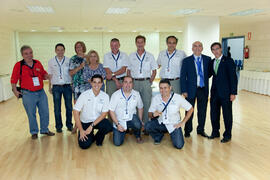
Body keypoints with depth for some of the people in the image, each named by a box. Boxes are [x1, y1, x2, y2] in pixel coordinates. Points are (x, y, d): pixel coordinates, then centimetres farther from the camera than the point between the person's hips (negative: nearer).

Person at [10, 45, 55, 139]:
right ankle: (34, 132, 24)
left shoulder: (38, 63, 6)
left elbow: (44, 74, 16)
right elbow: (13, 80, -1)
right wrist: (15, 90, -7)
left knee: (45, 112, 10)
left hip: (41, 92, 4)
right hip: (28, 94, -4)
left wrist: (46, 76, -5)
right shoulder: (18, 65, -5)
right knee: (31, 115, 6)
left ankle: (44, 130, 27)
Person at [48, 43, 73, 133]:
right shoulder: (51, 61, 6)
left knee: (69, 107, 5)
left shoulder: (69, 60, 3)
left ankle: (69, 124, 20)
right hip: (56, 87, 1)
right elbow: (50, 75, 10)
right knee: (57, 108, 5)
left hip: (67, 86, 0)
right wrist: (49, 87, 7)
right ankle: (58, 126, 17)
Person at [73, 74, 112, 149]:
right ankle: (90, 137, 19)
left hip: (98, 120, 1)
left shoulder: (105, 96, -8)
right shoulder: (84, 95, -14)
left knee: (109, 127, -30)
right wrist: (81, 130, -17)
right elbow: (76, 112, -13)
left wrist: (91, 126, -19)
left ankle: (98, 138, 4)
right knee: (84, 145, -18)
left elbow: (104, 114, -8)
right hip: (85, 122, -1)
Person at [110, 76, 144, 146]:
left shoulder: (136, 94, -1)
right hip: (119, 121, -1)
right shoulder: (116, 95, -10)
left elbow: (140, 108, 12)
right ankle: (124, 131, 24)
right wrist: (117, 124, -14)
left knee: (138, 124, -34)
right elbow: (111, 111, -9)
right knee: (117, 143, -11)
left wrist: (140, 120, 5)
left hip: (131, 118, 1)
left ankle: (138, 136, 3)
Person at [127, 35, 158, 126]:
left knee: (147, 104, -1)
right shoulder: (131, 56, 11)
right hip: (134, 82, 1)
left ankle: (146, 124, 8)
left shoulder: (150, 56, 8)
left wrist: (150, 81, -1)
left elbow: (154, 71, 8)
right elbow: (128, 71, 12)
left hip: (146, 82, -1)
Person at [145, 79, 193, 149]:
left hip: (174, 124, -2)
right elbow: (150, 114, -2)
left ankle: (173, 135, 18)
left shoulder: (178, 97, -15)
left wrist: (183, 122, -9)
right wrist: (153, 114, -27)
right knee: (148, 126, -26)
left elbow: (190, 109, -4)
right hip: (160, 123, 2)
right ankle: (158, 136, 8)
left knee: (179, 145, -18)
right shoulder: (156, 98, -9)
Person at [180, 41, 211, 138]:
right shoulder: (186, 60, -2)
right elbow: (183, 76, -3)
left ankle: (201, 130, 27)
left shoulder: (207, 59, 5)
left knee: (202, 111, 11)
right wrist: (184, 91, -8)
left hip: (203, 90, 2)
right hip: (191, 90, -2)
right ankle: (187, 131, 22)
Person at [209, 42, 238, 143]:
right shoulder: (211, 62, 10)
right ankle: (215, 132, 28)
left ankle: (227, 135, 19)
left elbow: (233, 77, -10)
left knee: (227, 115, 5)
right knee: (214, 113, 12)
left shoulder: (228, 61, -7)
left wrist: (233, 93, -14)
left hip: (225, 93, -5)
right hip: (215, 93, 5)